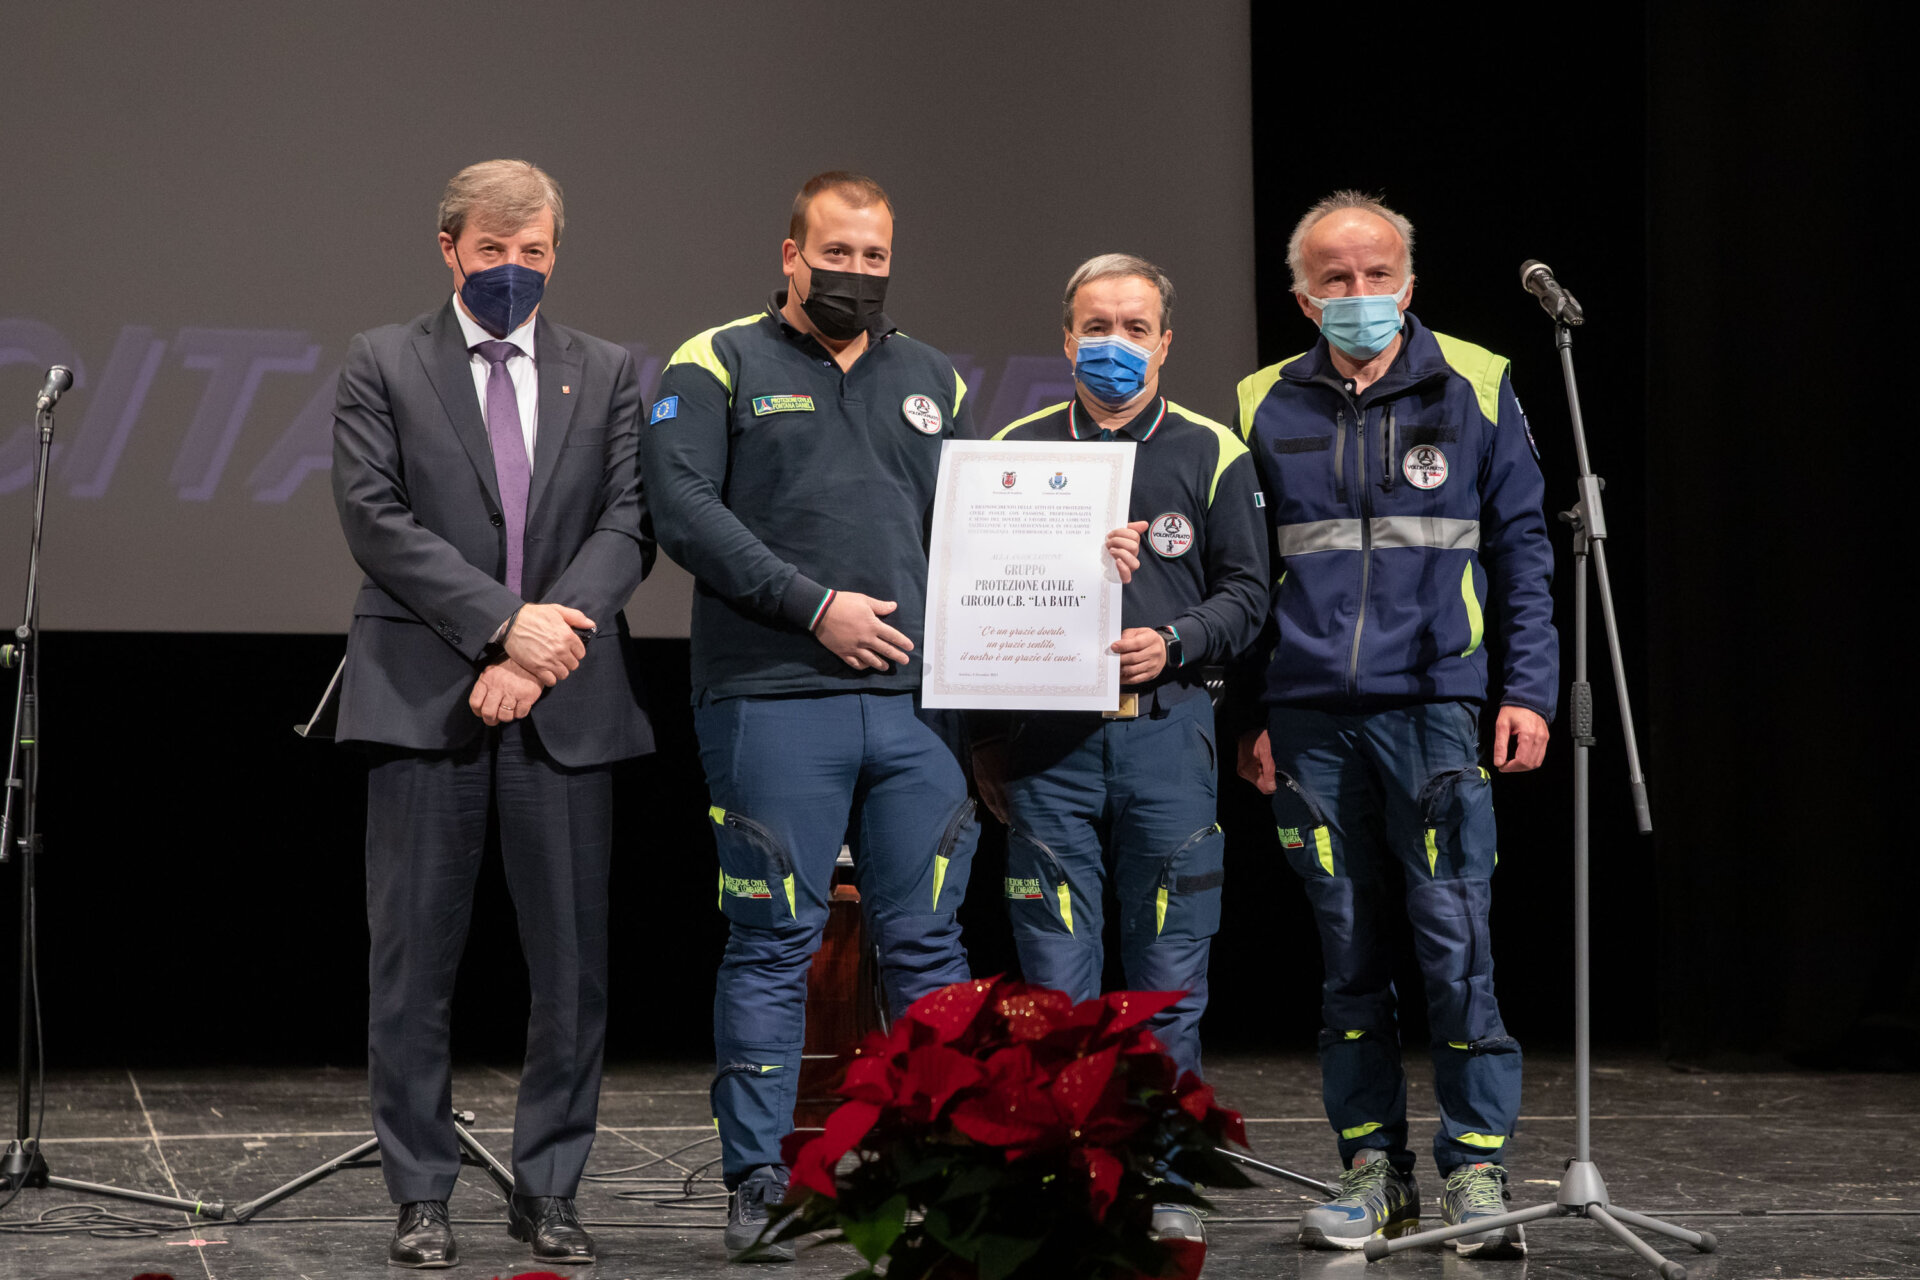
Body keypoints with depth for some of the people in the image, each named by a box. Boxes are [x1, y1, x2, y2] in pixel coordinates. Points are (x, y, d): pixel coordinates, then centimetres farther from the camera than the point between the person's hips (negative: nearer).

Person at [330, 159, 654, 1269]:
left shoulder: (606, 374, 13)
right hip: (424, 697, -2)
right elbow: (375, 517, -4)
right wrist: (506, 621, -13)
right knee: (415, 958, 1)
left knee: (574, 960, 3)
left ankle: (550, 1189, 13)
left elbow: (629, 524, 3)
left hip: (569, 703, 2)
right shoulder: (383, 365, 7)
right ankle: (423, 1193, 9)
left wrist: (542, 648, -12)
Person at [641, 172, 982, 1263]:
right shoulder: (719, 366, 4)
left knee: (927, 944, 4)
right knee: (775, 944, -1)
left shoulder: (932, 380, 19)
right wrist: (815, 606, -13)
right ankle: (757, 1188, 6)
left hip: (919, 701, 4)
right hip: (775, 700, -4)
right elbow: (686, 510, -8)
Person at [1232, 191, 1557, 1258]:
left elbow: (1522, 554, 8)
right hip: (1309, 718, 2)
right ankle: (1372, 1170, 14)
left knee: (1454, 941, -8)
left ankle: (1477, 1170, 0)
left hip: (1436, 706, -2)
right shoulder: (1265, 409, 10)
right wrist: (1245, 716, 7)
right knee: (1347, 953, 6)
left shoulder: (1474, 390, 7)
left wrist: (1528, 690, -1)